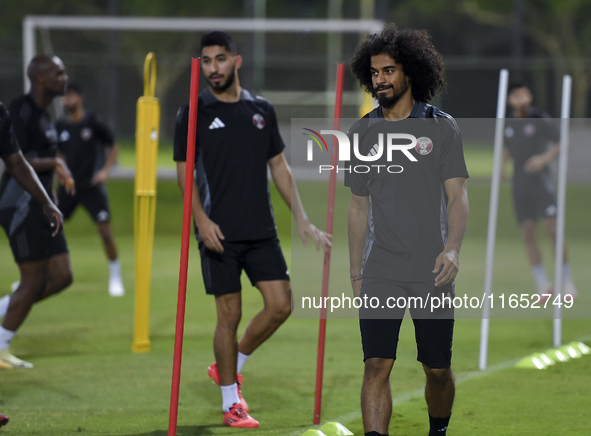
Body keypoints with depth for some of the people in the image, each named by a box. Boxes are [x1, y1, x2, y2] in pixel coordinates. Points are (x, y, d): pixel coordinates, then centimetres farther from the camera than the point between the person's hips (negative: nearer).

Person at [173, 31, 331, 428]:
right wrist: (201, 220, -16)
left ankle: (231, 367, 20)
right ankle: (231, 405, 8)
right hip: (220, 233, -4)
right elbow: (184, 172, -2)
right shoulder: (194, 114, -1)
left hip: (262, 231, 4)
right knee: (230, 314, -3)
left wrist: (303, 221, 9)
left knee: (280, 304, -3)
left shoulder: (262, 110, 10)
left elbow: (279, 167, 15)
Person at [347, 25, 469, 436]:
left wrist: (452, 249, -19)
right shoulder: (362, 133, 8)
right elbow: (359, 206, 14)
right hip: (380, 272, 1)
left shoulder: (441, 128, 1)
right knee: (377, 365, -12)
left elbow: (457, 196, -2)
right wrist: (356, 274, 12)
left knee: (438, 369, 7)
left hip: (431, 271, -1)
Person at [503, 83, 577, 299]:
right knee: (527, 233, -3)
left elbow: (560, 143, -4)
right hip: (520, 187, 4)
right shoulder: (508, 123, 7)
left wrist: (545, 157, -21)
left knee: (553, 230, -11)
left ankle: (567, 282, -1)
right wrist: (502, 165, 3)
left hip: (541, 182, -4)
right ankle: (543, 285, 5)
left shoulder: (540, 119, -7)